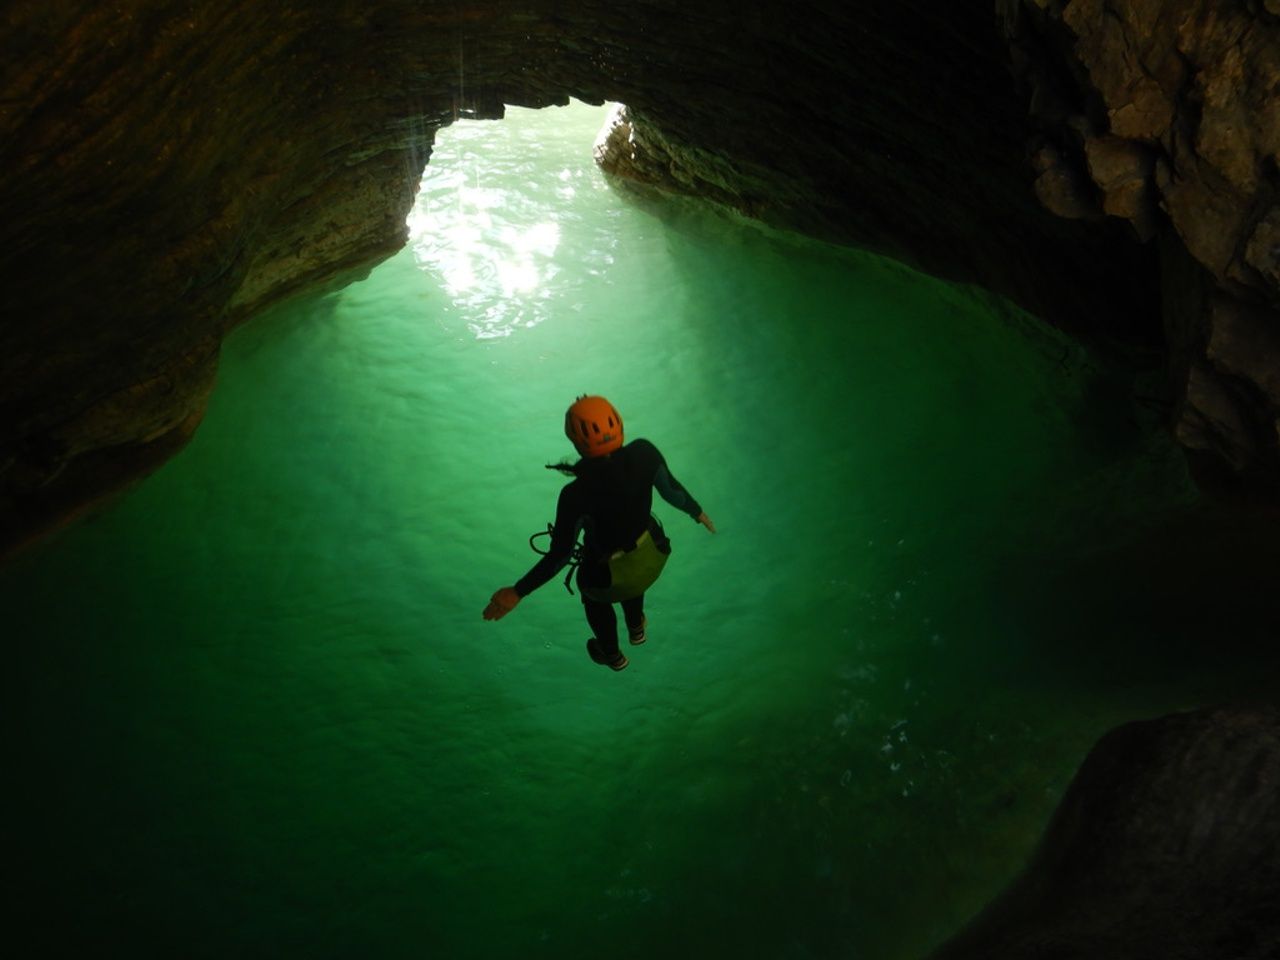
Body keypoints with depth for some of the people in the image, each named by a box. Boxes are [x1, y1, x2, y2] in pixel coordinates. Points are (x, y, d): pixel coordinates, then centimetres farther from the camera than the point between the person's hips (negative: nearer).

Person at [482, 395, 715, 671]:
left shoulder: (576, 496, -38)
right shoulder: (644, 454, -29)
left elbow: (560, 556, -27)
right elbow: (671, 489, -11)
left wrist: (517, 592, -15)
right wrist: (697, 512, 11)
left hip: (608, 578, -3)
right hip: (651, 556, 3)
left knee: (594, 596, 36)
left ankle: (612, 655, 63)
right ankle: (636, 627, 69)